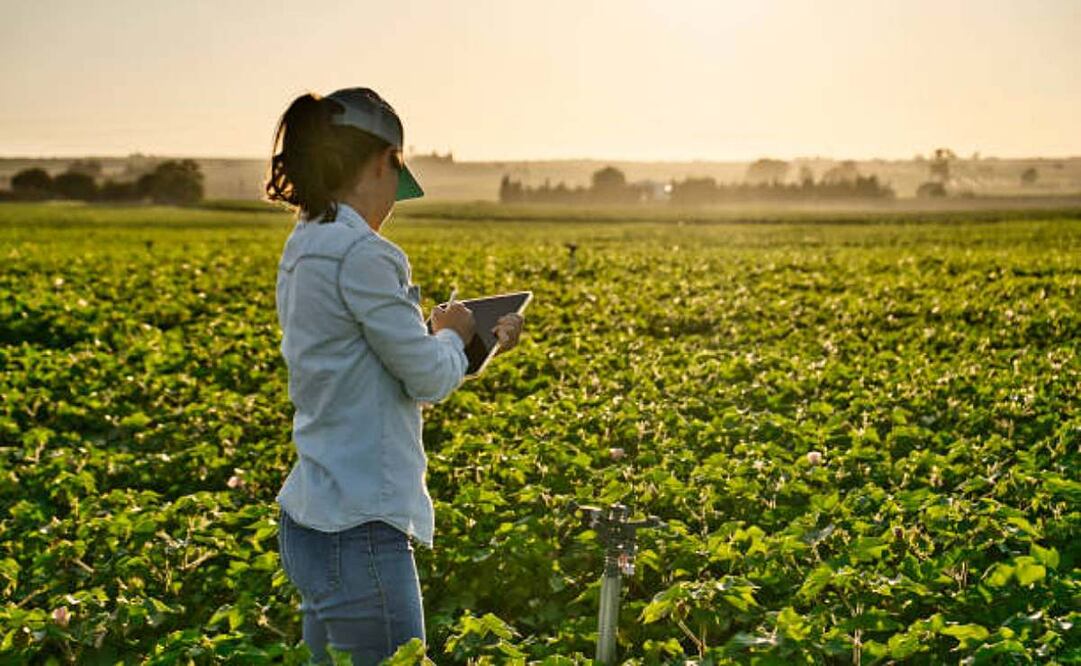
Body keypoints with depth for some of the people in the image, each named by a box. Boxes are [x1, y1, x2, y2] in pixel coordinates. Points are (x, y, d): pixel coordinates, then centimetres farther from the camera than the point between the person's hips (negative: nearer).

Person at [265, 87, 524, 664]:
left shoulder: (303, 249, 11)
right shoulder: (361, 254, -19)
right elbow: (428, 378, -12)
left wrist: (480, 342, 18)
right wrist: (451, 335, 9)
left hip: (309, 518, 10)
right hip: (359, 530, -10)